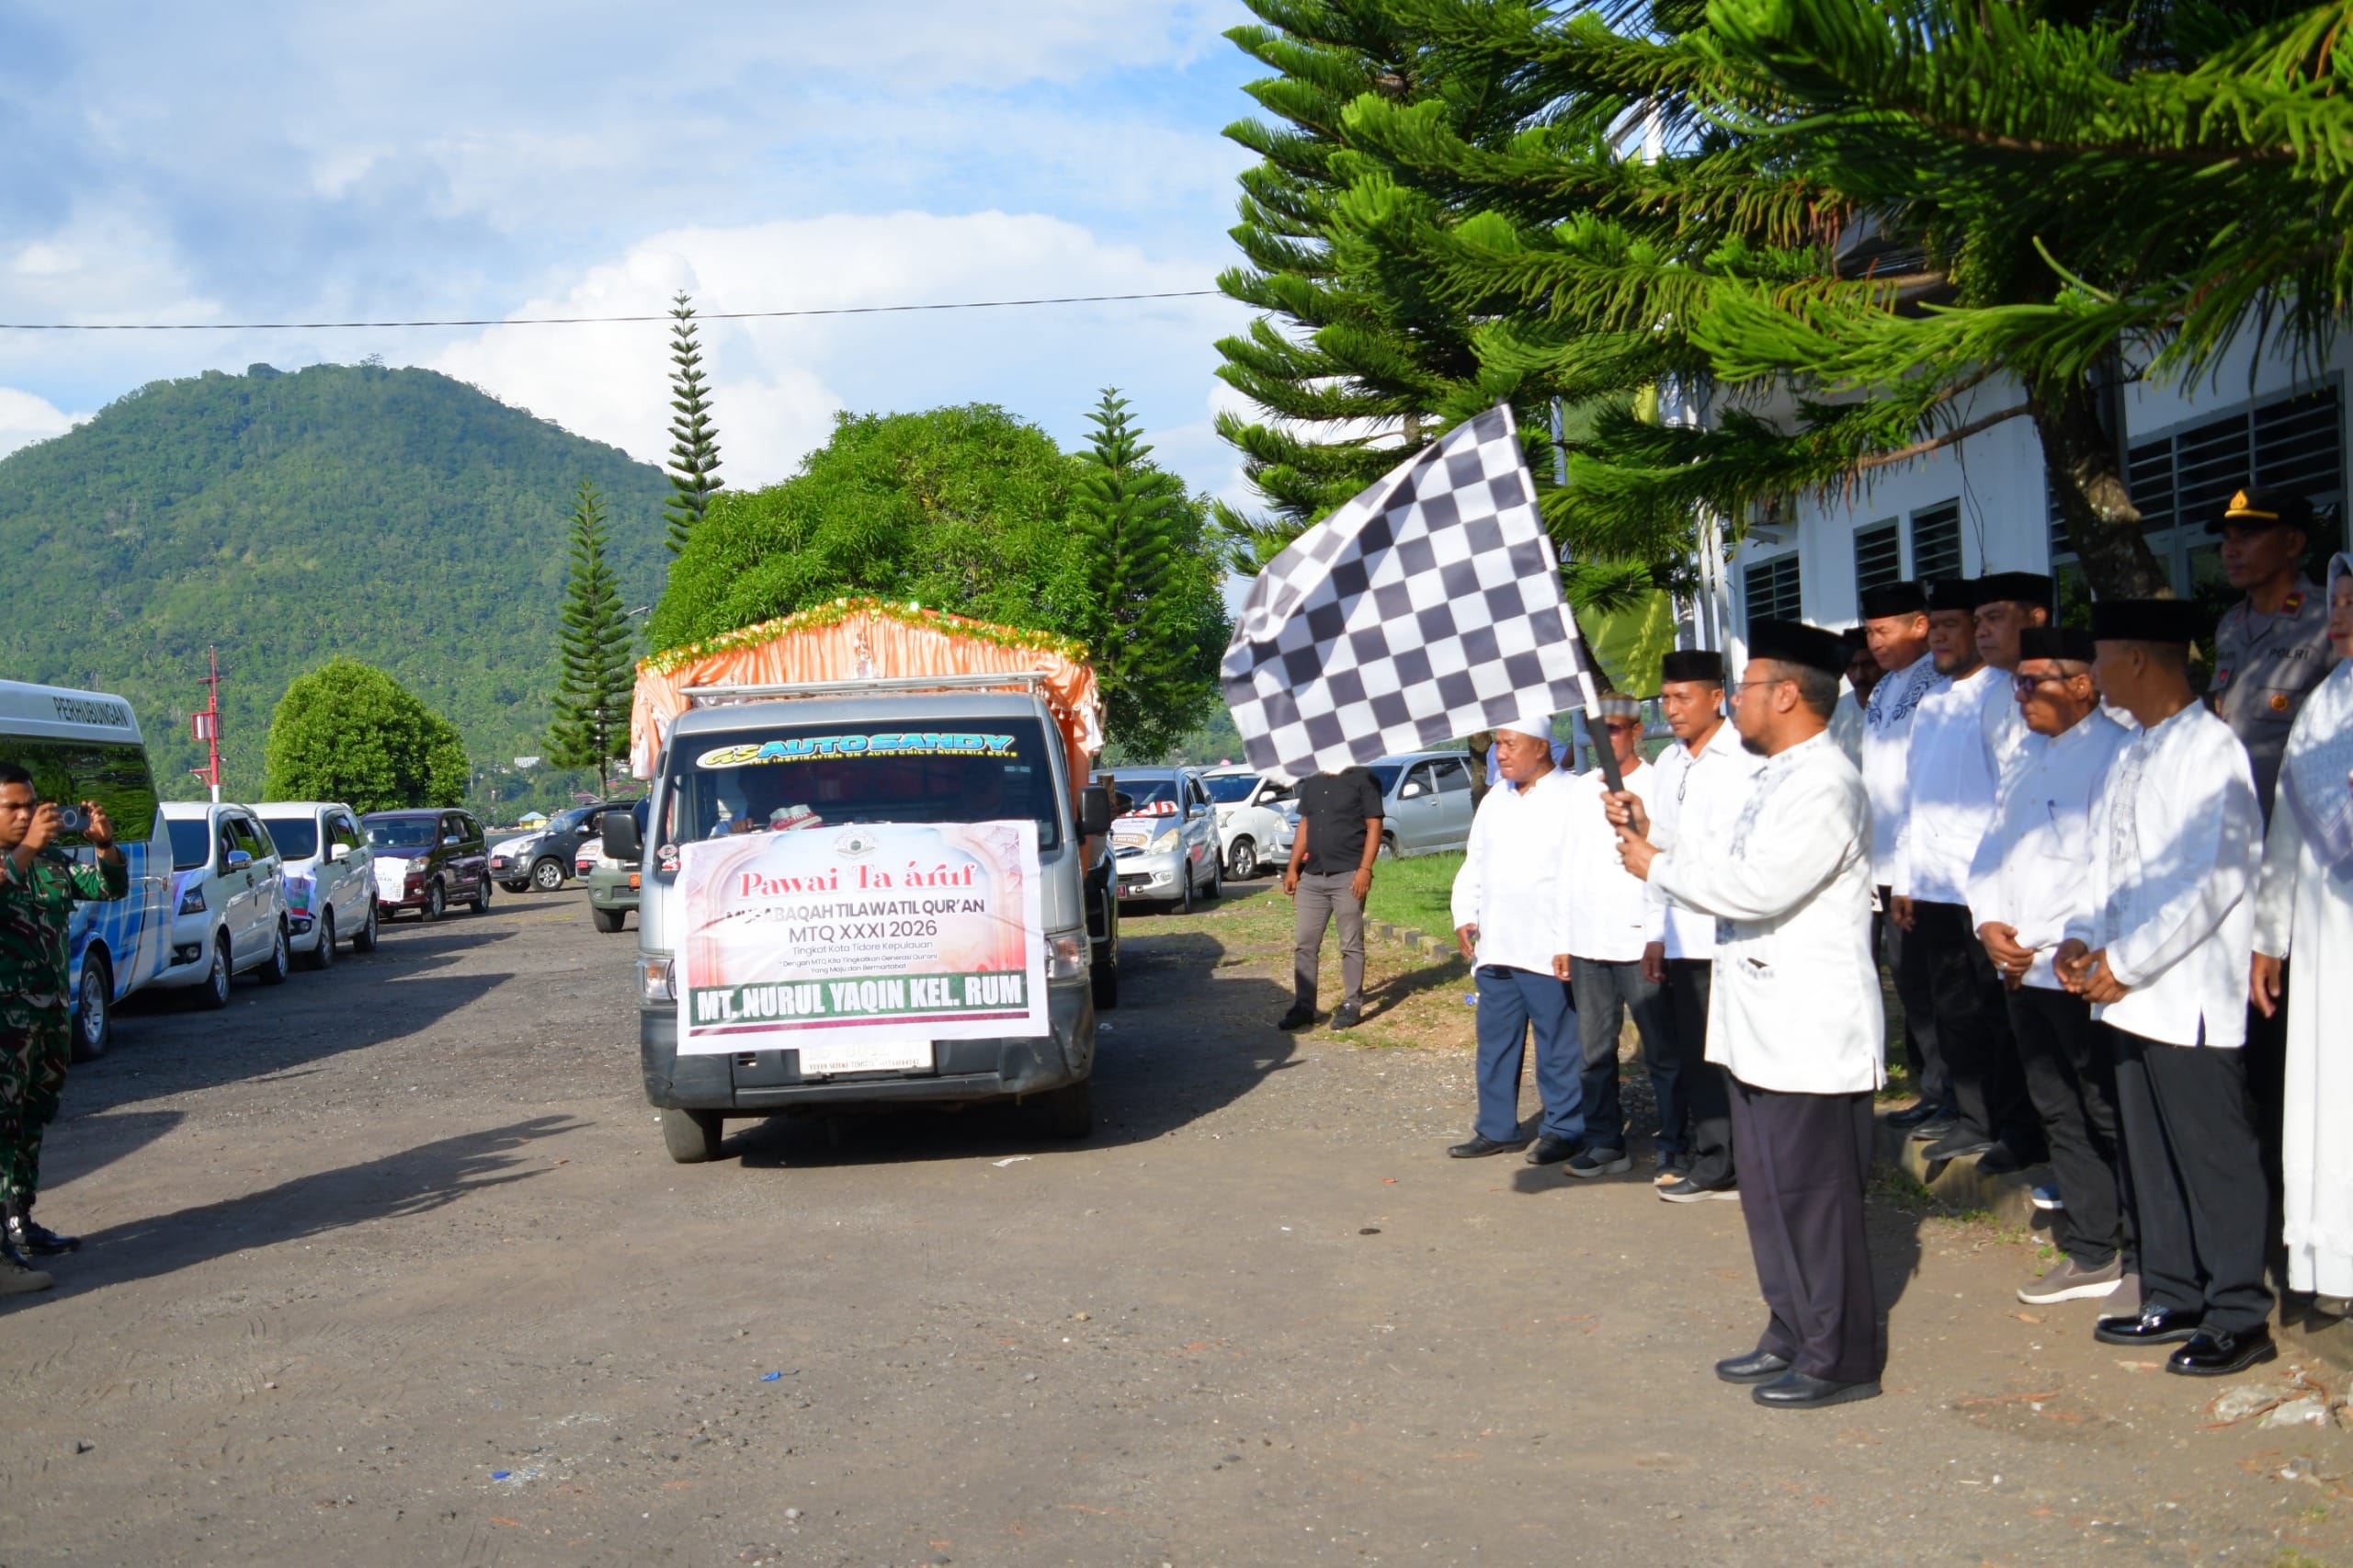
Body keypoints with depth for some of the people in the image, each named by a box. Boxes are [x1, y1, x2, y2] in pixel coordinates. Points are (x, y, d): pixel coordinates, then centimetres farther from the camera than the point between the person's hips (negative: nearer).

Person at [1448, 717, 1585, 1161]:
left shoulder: (1571, 799, -7)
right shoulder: (1495, 800, 17)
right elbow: (1473, 864, 23)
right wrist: (1465, 916, 9)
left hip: (1548, 951, -7)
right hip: (1494, 948, 7)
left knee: (1558, 1044, 0)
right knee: (1495, 1040, 11)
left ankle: (1564, 1129, 11)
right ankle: (1497, 1128, 20)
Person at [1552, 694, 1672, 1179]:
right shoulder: (1579, 790, 15)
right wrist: (1563, 940, 14)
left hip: (1640, 941, -5)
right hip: (1587, 941, 6)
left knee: (1662, 1049, 1)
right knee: (1596, 1050, 9)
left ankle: (1673, 1145, 10)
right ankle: (1604, 1142, 18)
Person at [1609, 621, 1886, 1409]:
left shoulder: (1825, 787, -18)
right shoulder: (1779, 779, 16)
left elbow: (1756, 887, -25)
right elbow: (1733, 864, 18)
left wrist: (1658, 867, -14)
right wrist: (1656, 837, 8)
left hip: (1811, 1032, -11)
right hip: (1766, 1024, 11)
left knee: (1813, 1193, -2)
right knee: (1770, 1189, 17)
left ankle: (1840, 1358, 9)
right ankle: (1793, 1334, 29)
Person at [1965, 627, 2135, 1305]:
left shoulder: (2115, 753, -12)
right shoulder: (2027, 754, 16)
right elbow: (1993, 848, 17)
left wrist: (2064, 947, -17)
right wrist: (1988, 924, 2)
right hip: (2022, 969, 8)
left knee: (2111, 1120, -1)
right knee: (2059, 1116, 14)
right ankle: (2092, 1254, 24)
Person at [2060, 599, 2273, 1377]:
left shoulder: (2211, 750, -14)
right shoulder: (2132, 757, 13)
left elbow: (2215, 880, -19)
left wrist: (2126, 962, -17)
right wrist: (2083, 938, 2)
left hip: (2188, 993, -9)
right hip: (2128, 992, 9)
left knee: (2213, 1152, 0)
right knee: (2150, 1153, 14)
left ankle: (2238, 1316, 10)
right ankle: (2173, 1297, 25)